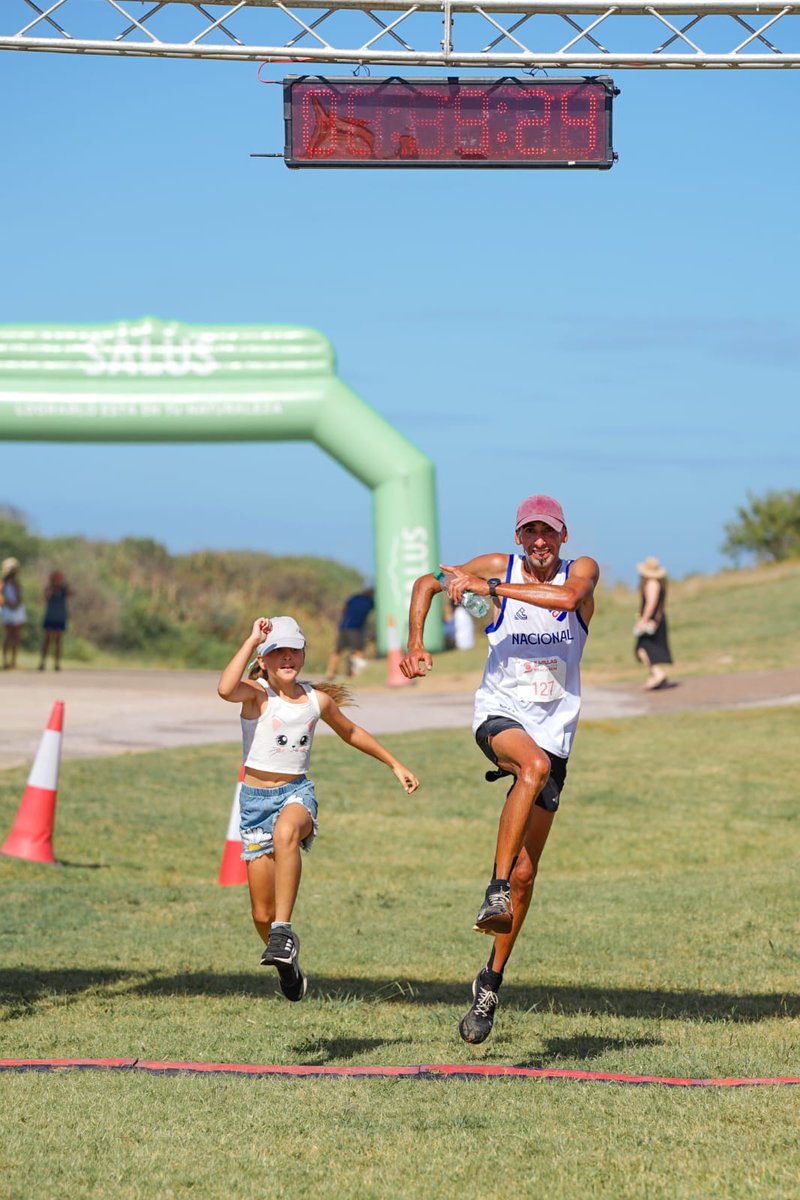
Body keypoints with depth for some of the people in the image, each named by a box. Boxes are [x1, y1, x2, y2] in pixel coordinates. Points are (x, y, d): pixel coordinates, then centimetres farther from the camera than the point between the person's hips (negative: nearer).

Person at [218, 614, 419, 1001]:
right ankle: (288, 966, 31)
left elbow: (351, 733, 25)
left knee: (286, 832, -40)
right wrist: (252, 639, -25)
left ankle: (284, 932, -41)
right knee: (261, 913, 2)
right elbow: (226, 689, -32)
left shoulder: (317, 700, 5)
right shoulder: (256, 693, -7)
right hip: (256, 797, -1)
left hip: (297, 793, 1)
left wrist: (395, 764, 29)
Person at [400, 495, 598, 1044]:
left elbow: (568, 596, -25)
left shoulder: (582, 569, -1)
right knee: (534, 765, -39)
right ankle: (496, 890, -37)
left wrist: (490, 587, -26)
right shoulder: (499, 567, 0)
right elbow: (428, 583, 12)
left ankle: (492, 980, 17)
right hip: (500, 714, -2)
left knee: (525, 874, 3)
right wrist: (416, 644, -1)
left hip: (554, 727, 2)